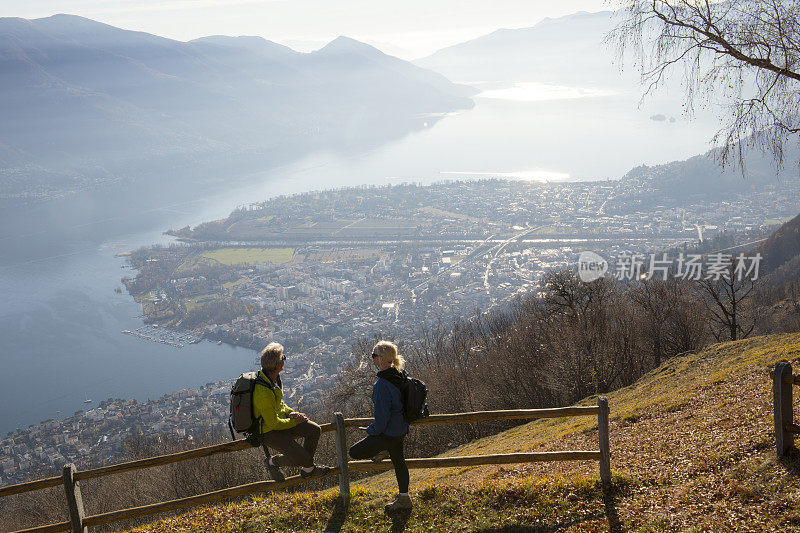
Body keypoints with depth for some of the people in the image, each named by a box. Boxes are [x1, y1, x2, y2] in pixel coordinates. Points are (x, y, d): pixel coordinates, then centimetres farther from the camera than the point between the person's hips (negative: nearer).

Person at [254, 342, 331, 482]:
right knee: (301, 457, -17)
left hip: (280, 417, 9)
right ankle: (273, 462, 11)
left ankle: (308, 469, 16)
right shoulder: (263, 392, -34)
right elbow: (273, 423, -25)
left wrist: (291, 412, 0)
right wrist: (294, 421, -11)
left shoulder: (273, 377, -3)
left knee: (314, 430, -1)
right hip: (269, 432, -9)